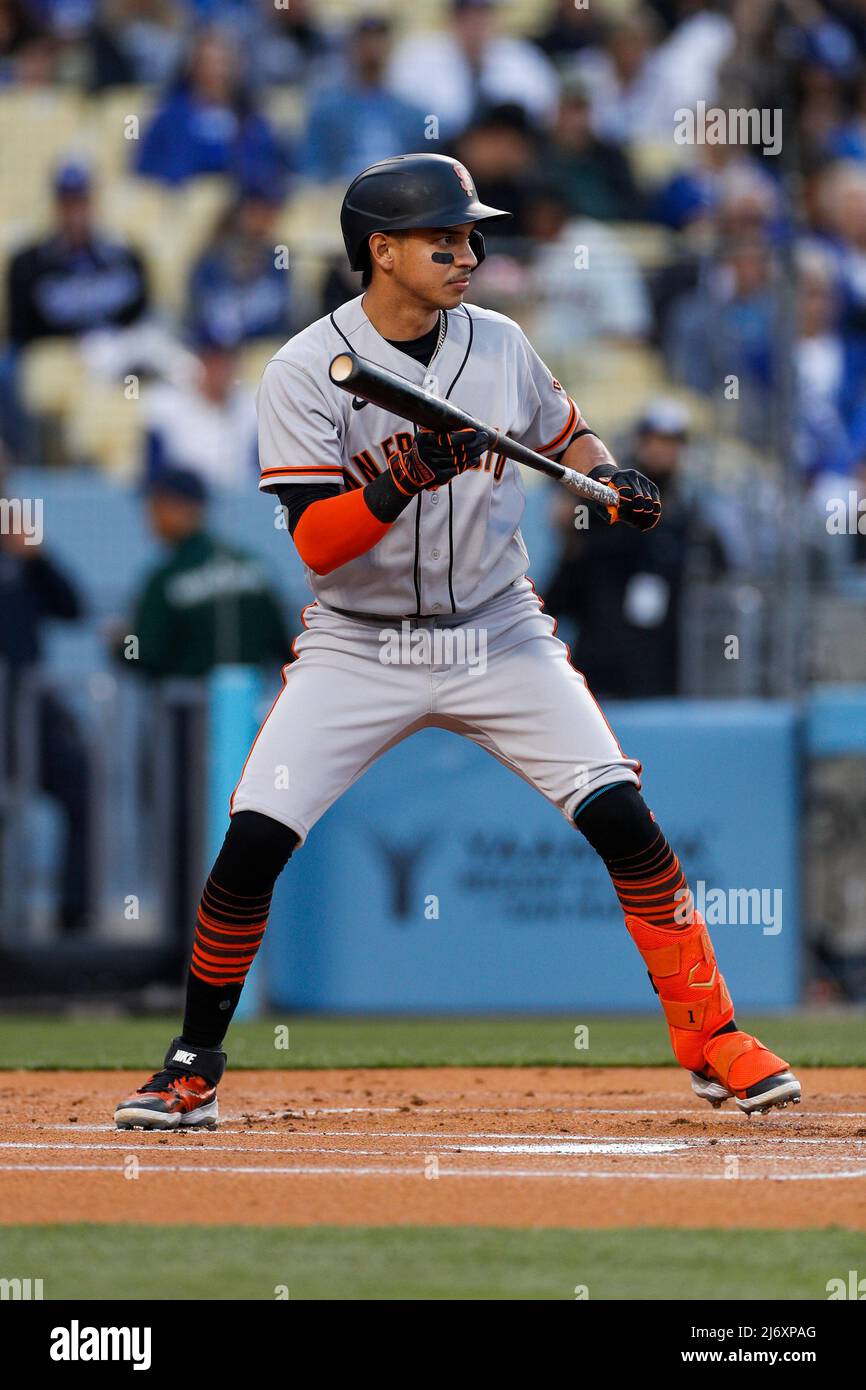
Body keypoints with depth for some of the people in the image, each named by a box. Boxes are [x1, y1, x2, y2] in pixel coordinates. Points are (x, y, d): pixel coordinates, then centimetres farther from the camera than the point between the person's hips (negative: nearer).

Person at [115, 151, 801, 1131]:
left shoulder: (500, 346, -1)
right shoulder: (306, 374, -13)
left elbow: (563, 435, 18)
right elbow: (317, 544, -19)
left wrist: (612, 483, -4)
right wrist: (407, 481, -36)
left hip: (496, 634, 2)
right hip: (357, 647, -2)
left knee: (623, 819, -10)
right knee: (253, 840, -13)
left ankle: (711, 1041, 2)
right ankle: (195, 1067, 5)